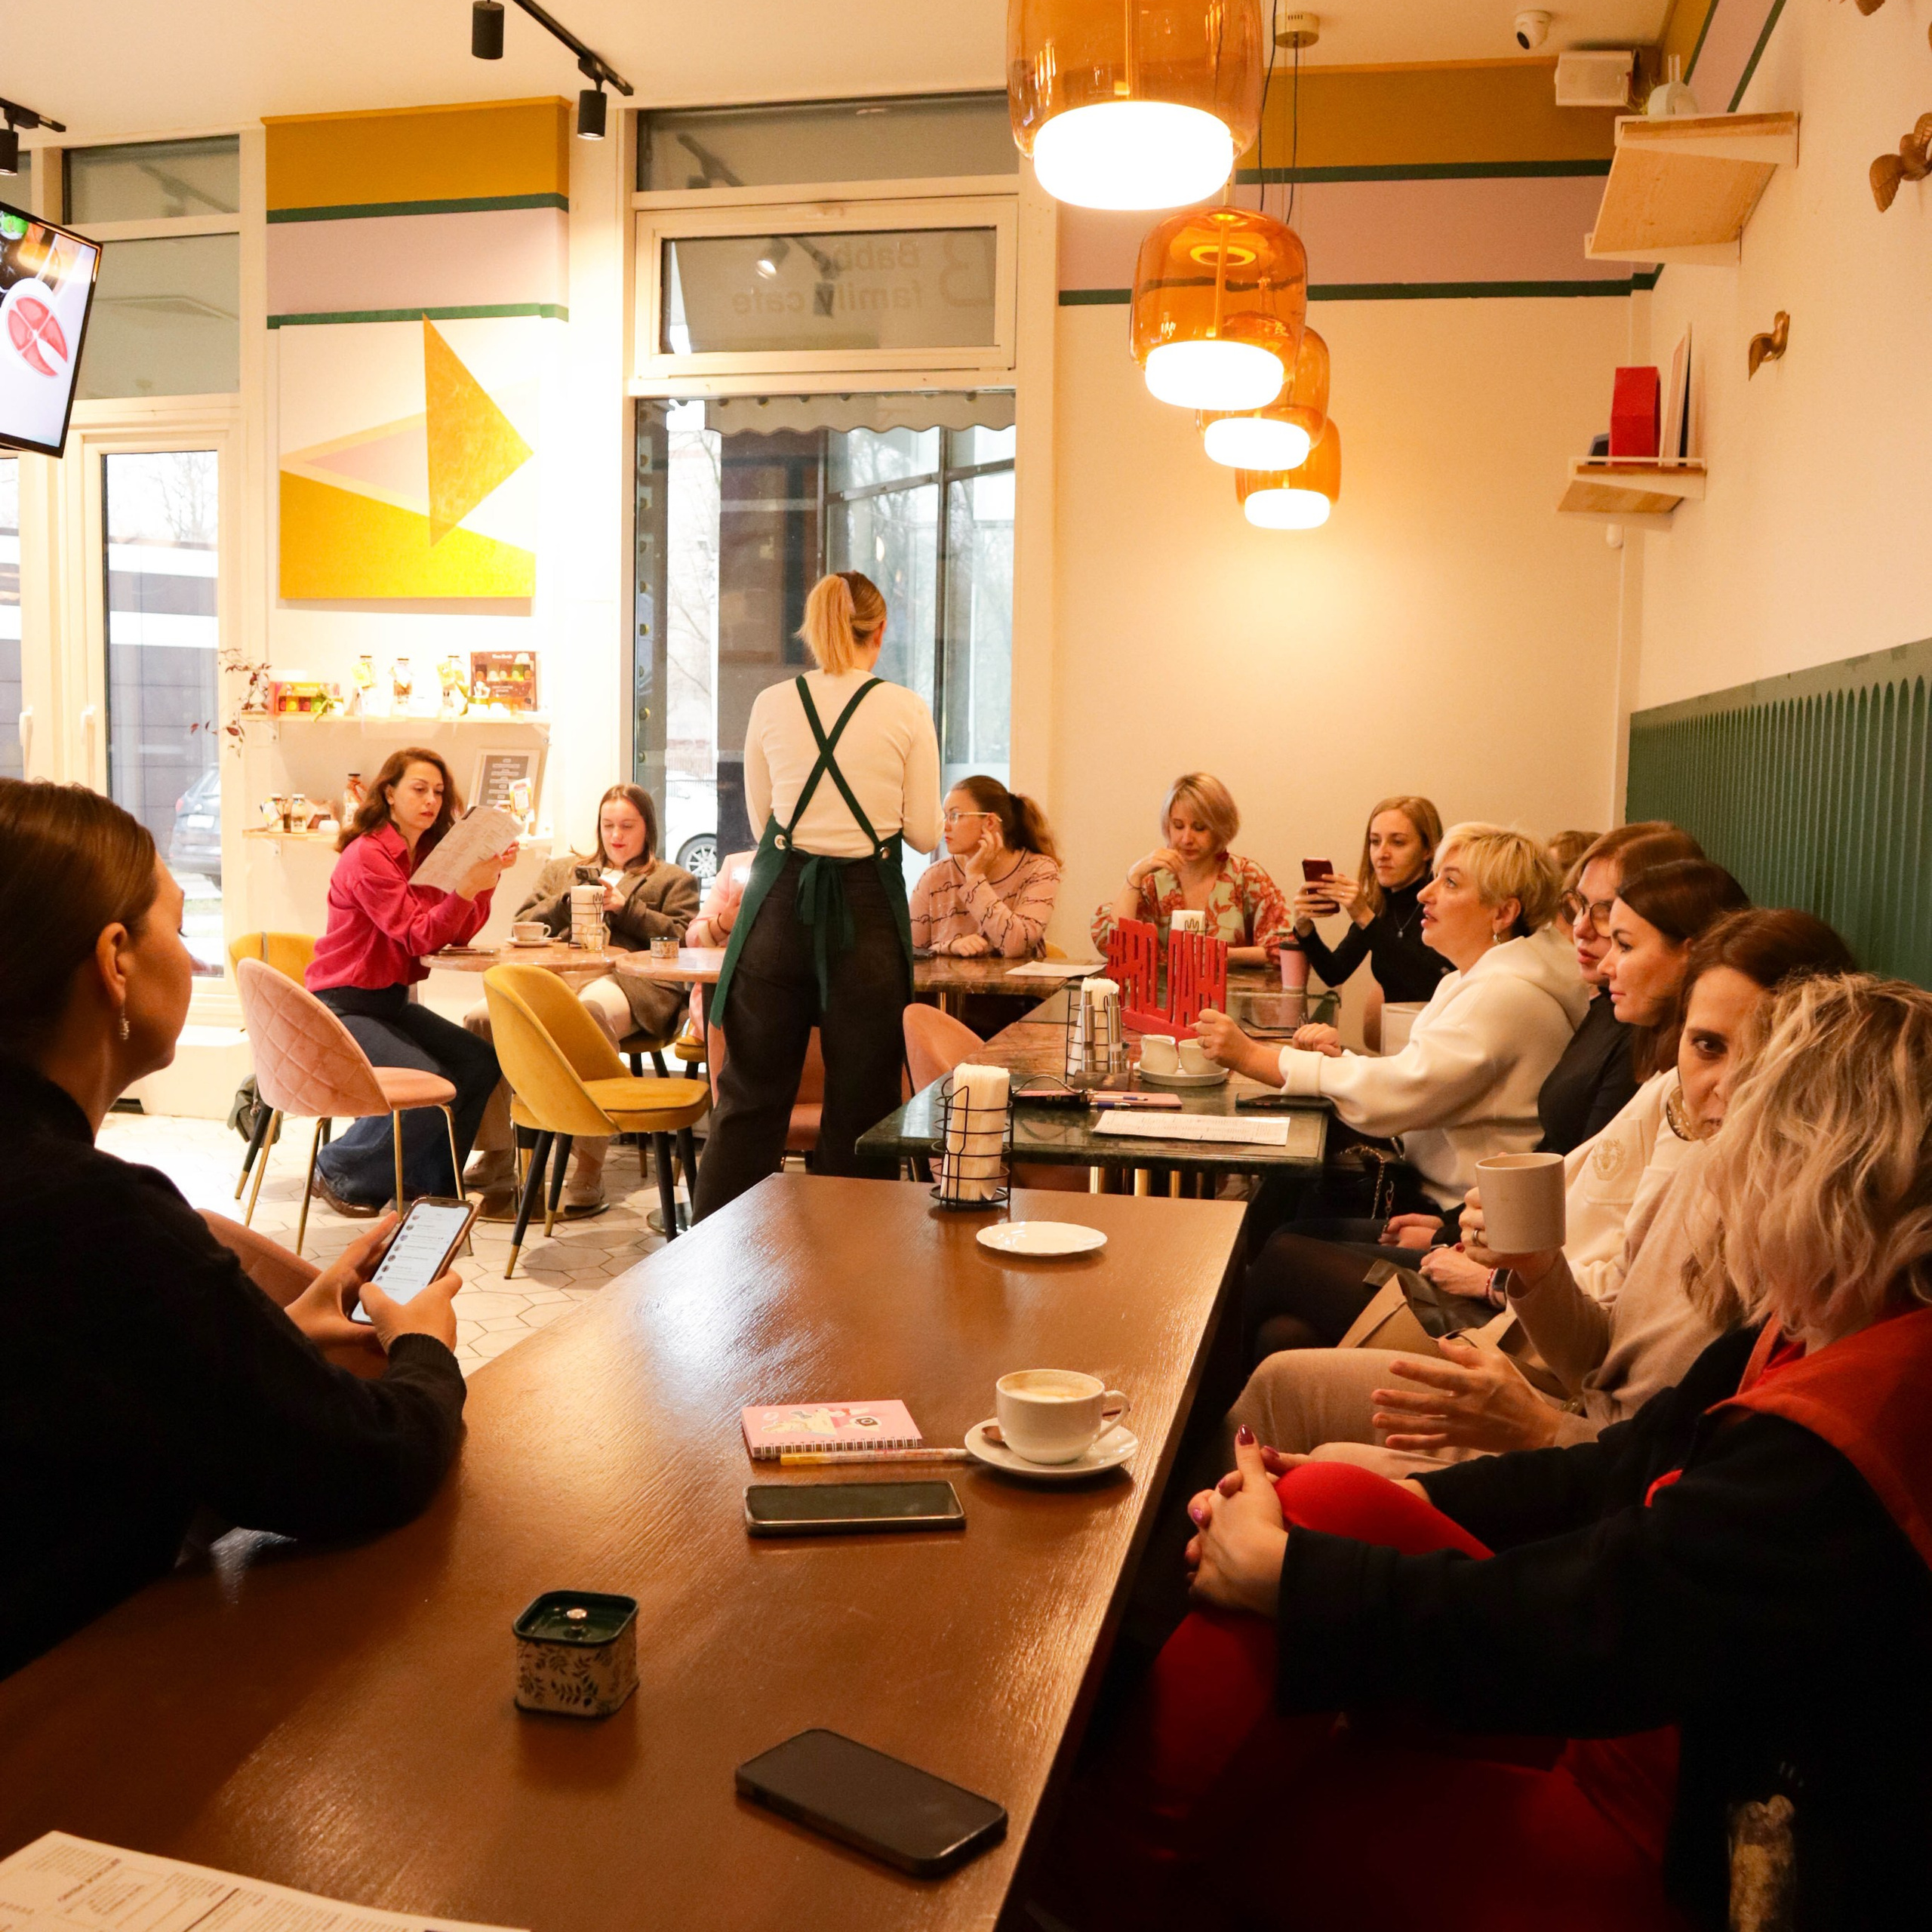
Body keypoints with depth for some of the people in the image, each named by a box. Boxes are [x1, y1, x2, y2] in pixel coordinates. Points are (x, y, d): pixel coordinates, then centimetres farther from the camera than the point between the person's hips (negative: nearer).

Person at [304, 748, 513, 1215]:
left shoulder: (427, 854, 9)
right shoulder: (367, 855, -16)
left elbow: (458, 935, 1)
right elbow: (419, 937, -22)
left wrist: (488, 876, -11)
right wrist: (468, 886, -33)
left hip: (390, 1001, 8)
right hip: (340, 1006, -8)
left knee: (481, 1063, -9)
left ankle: (426, 1181, 7)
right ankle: (337, 1172, -1)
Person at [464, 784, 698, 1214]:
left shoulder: (674, 880, 26)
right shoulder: (561, 870, 36)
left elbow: (683, 940, 7)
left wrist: (624, 906, 1)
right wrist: (568, 899, 7)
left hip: (624, 977, -4)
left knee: (586, 1015, -43)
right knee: (481, 1018, -28)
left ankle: (588, 1170, -38)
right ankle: (496, 1157, -15)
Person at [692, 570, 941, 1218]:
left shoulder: (771, 704, 2)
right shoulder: (906, 710, -4)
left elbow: (761, 818, 11)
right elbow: (925, 832, 0)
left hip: (781, 901, 2)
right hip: (868, 905, -2)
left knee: (750, 1093, 11)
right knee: (860, 1102, 8)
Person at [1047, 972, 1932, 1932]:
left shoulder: (1824, 1462, -32)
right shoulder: (1815, 1330, -3)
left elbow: (1557, 1637, -30)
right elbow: (1633, 1464, 6)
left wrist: (1279, 1568, -18)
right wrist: (1405, 1501, -3)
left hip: (1675, 1853, -8)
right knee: (1330, 1503, -9)